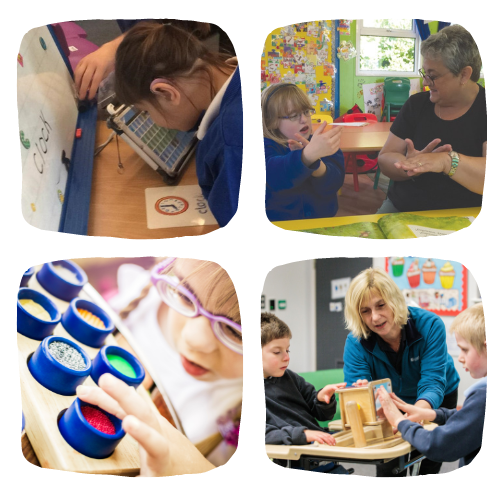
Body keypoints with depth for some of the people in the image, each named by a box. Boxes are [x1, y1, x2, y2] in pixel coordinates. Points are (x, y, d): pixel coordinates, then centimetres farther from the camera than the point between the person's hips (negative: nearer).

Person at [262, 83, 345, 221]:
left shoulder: (323, 144, 8)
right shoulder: (266, 147, 0)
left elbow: (333, 184, -9)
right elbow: (273, 175, -23)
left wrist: (316, 160, -27)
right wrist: (308, 155, -38)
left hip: (321, 222, 3)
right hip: (278, 226, -3)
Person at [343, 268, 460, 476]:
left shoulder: (429, 325, -30)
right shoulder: (356, 342, -26)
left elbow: (433, 383, -38)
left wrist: (417, 412, -61)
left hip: (436, 401, -1)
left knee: (430, 466, 4)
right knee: (387, 470, -7)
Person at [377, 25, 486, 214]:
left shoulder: (486, 109, -5)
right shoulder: (417, 104, 8)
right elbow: (385, 159, 4)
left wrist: (447, 161, -33)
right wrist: (410, 164, -17)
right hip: (401, 210, 4)